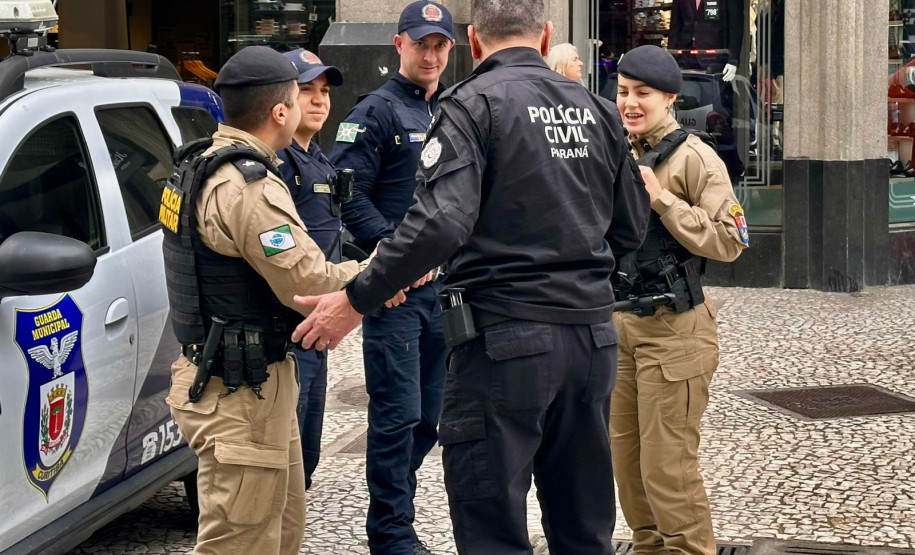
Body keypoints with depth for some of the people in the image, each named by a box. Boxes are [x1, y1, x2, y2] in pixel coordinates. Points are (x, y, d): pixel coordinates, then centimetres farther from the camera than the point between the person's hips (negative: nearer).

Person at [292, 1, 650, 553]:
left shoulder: (474, 104, -8)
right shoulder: (598, 110, 10)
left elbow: (441, 222, -20)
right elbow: (631, 228, 16)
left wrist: (355, 300, -14)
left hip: (506, 337, -6)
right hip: (593, 337, 6)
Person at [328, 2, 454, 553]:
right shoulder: (376, 113, -5)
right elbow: (350, 195, -13)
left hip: (446, 284, 7)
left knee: (430, 414, 12)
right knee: (398, 413, -6)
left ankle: (394, 511, 25)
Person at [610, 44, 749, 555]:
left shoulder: (695, 158, -10)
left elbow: (729, 242, -18)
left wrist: (662, 198, -21)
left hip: (673, 329, -7)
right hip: (620, 323, 7)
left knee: (667, 466, -6)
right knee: (626, 459, 13)